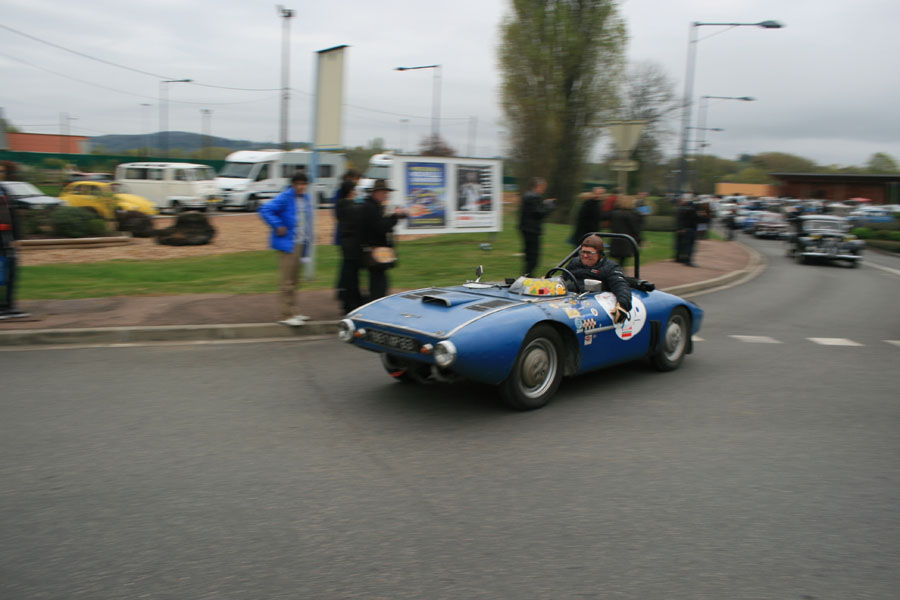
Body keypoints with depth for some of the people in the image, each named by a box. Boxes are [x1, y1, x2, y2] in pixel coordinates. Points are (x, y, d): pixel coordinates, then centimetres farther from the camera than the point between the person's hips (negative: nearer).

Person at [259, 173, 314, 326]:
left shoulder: (305, 198, 10)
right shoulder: (285, 198, -14)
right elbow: (265, 210, -20)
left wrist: (309, 237, 15)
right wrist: (278, 226, -22)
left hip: (300, 243, 9)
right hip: (287, 244, -9)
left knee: (294, 280, 16)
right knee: (287, 281, -6)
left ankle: (291, 312, 27)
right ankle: (285, 315, 0)